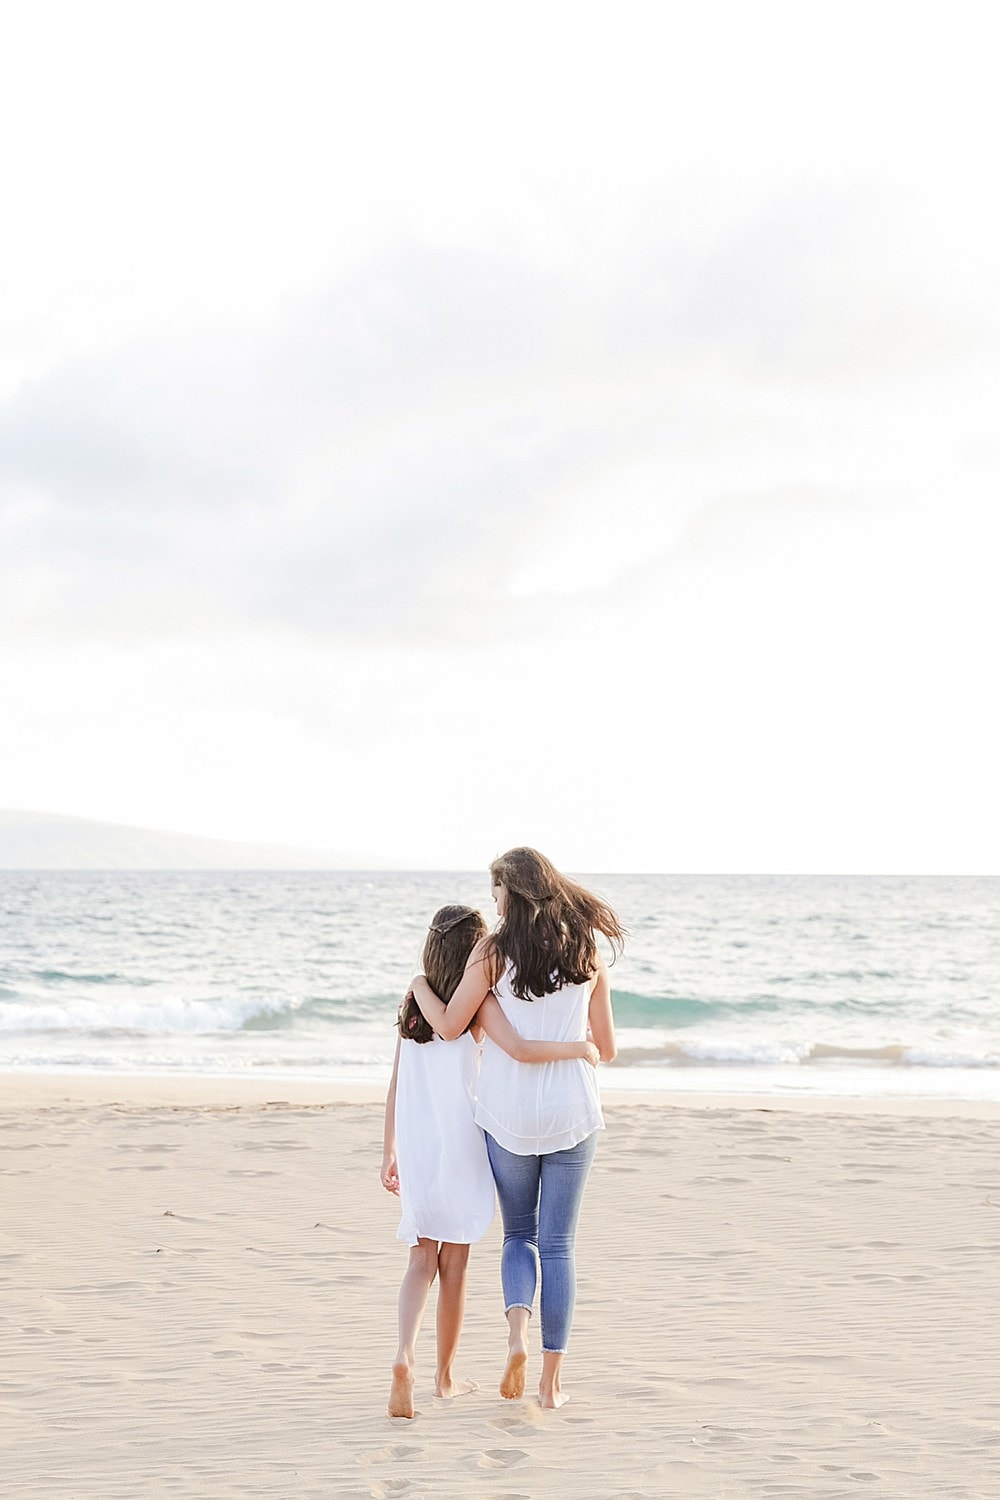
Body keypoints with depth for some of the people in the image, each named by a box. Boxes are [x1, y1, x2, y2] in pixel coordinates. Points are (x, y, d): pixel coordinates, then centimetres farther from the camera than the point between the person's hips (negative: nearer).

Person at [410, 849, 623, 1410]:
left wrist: (420, 985, 16)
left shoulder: (493, 951, -6)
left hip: (509, 1115, -1)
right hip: (572, 1113, 1)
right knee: (558, 1245, 8)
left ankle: (518, 1328, -10)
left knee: (520, 1234, 17)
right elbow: (606, 1049, 7)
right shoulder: (588, 954, 2)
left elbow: (450, 1025, -2)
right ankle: (552, 1379, 7)